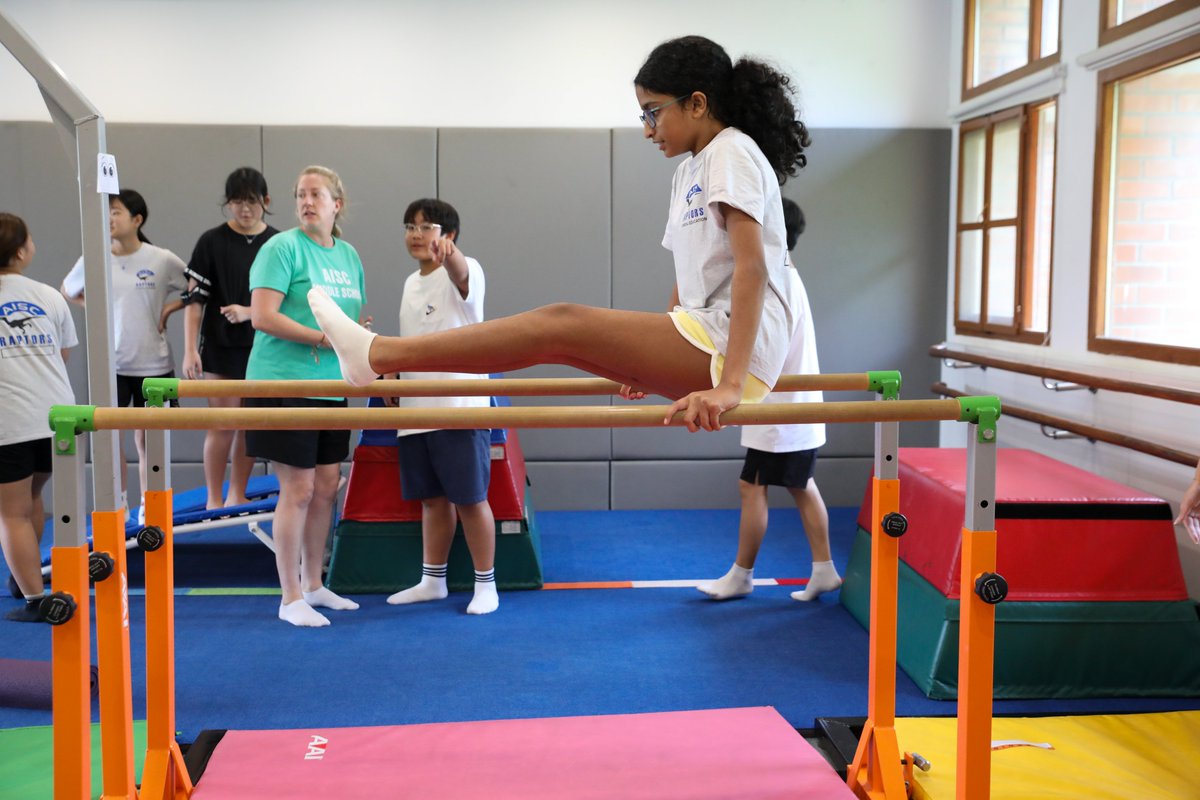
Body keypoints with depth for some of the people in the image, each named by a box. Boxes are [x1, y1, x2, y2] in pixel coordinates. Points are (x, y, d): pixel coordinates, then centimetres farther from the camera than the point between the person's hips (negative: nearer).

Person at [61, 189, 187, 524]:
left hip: (153, 363, -1)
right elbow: (68, 291, 17)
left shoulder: (162, 260, -6)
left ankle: (147, 508, 22)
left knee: (146, 439, 8)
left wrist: (167, 309, -6)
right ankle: (118, 503, 23)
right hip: (111, 364, 1)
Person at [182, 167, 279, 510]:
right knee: (223, 424, -2)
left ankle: (237, 496, 19)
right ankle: (214, 500, 9)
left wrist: (248, 312, -12)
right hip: (221, 348, -2)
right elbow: (194, 299, -3)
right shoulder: (212, 242, -2)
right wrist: (190, 349, -10)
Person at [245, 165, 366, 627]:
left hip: (331, 387, 7)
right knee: (298, 489, -4)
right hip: (285, 382, -7)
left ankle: (313, 585, 26)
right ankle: (291, 598, 7)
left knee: (326, 486, 12)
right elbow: (262, 316, -17)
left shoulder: (348, 255, 13)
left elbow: (356, 318, 22)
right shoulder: (283, 247, -8)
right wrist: (324, 338, -19)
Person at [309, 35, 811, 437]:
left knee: (563, 323, -16)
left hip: (735, 346, -9)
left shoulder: (732, 151, -8)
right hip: (704, 351, 9)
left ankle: (376, 354, -14)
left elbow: (752, 267, -20)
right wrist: (655, 357, 26)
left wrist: (730, 385, -28)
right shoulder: (688, 173, 21)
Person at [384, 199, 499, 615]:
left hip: (459, 409, -7)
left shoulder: (466, 271, -8)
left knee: (470, 499, 0)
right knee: (431, 498, 14)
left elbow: (461, 275, -35)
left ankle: (486, 585, 12)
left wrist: (449, 254, -58)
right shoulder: (410, 283, 15)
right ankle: (432, 581, 26)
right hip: (417, 410, 7)